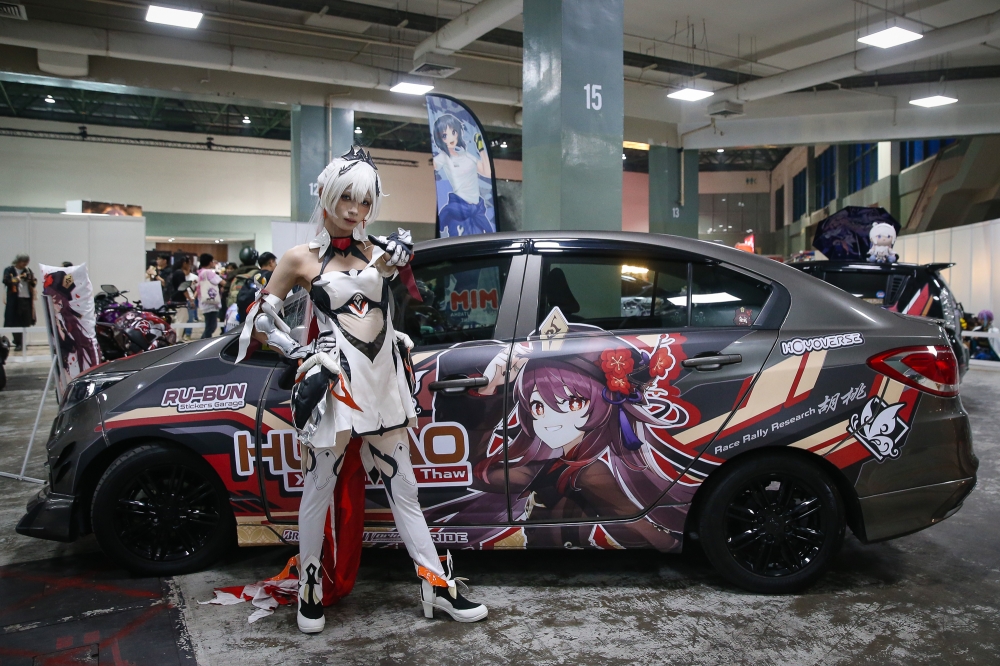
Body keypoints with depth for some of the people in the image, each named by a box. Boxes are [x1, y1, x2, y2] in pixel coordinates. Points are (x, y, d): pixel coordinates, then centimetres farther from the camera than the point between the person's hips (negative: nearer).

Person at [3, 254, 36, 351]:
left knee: (26, 323, 4)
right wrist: (19, 277, -9)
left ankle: (22, 343, 15)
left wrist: (30, 279, -8)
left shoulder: (28, 271, 15)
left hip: (27, 300, 4)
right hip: (15, 300, -4)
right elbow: (6, 281, -11)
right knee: (15, 323, -3)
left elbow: (34, 283, 12)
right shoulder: (9, 270, 2)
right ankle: (17, 343, 4)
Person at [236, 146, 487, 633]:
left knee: (402, 488, 10)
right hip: (334, 387, -3)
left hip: (383, 384, 4)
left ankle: (438, 586, 16)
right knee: (319, 490, 8)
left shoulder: (380, 252, 8)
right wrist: (303, 354, -5)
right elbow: (260, 319, 5)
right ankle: (310, 591, 26)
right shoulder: (302, 259, 1)